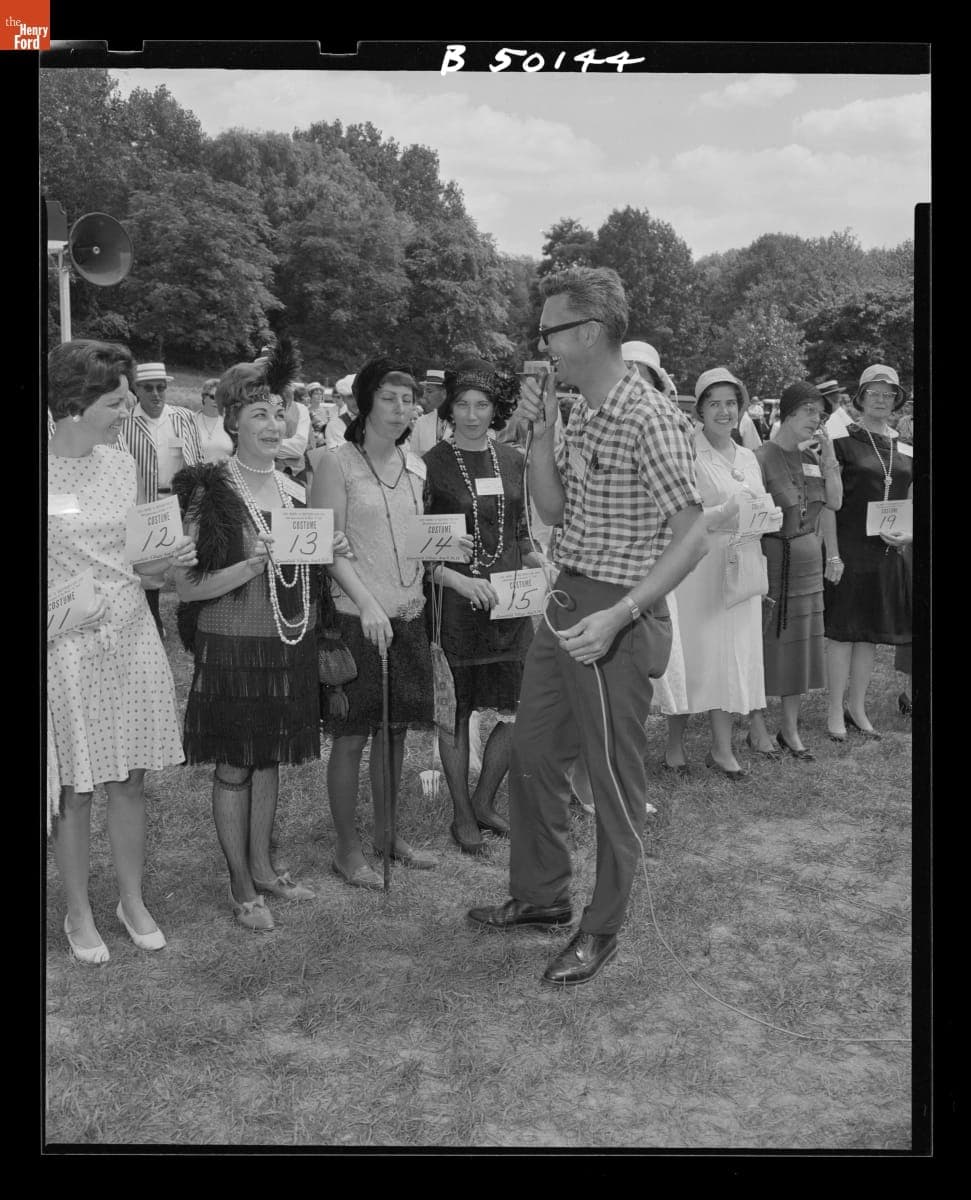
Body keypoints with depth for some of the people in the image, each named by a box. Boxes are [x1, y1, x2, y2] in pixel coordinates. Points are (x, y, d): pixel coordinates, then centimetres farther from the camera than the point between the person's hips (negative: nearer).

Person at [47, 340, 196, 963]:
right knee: (75, 786, 7)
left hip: (132, 636, 5)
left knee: (131, 778, 12)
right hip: (68, 646, -4)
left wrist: (167, 558, -4)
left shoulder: (122, 463, 5)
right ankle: (79, 913, 25)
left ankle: (133, 899, 29)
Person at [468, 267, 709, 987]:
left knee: (614, 780, 6)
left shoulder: (648, 418, -18)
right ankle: (542, 897, 36)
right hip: (566, 605, 9)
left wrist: (618, 616, -29)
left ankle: (603, 929, 23)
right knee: (532, 756, 18)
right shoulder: (582, 413, 9)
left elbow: (692, 536, -21)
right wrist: (541, 430, 0)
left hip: (616, 620, -9)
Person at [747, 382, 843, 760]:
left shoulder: (812, 457, 10)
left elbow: (835, 501, 6)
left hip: (808, 559, 7)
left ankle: (790, 729, 21)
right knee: (762, 643, 1)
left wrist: (828, 455, -2)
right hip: (771, 557, -7)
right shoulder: (763, 457, -12)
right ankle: (757, 726, 14)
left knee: (800, 644, 11)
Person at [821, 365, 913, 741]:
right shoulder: (843, 441, -4)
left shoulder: (906, 450, 11)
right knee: (842, 631, -2)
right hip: (848, 550, -5)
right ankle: (836, 711, 8)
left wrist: (908, 535, -4)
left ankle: (857, 707, 22)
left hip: (887, 553, 5)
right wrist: (832, 555, -14)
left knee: (870, 633, 10)